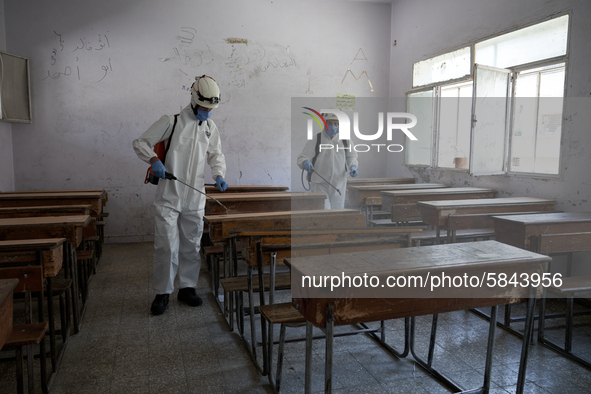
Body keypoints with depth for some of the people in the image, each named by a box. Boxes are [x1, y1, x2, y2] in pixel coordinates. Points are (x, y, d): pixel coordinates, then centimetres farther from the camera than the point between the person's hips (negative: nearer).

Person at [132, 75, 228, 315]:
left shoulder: (210, 127, 10)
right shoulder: (172, 122, -5)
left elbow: (216, 155, 20)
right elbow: (140, 143, -3)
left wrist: (218, 175, 1)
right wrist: (154, 160, -22)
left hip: (195, 199, 5)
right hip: (168, 198, -5)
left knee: (191, 246, 12)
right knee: (166, 246, -3)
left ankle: (187, 288, 26)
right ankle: (162, 293, 11)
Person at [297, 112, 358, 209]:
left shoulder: (345, 140, 4)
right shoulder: (315, 140, -5)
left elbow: (351, 156, 16)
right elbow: (302, 158, -7)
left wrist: (353, 167, -5)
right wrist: (305, 163, -31)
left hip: (338, 184, 3)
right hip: (320, 185, -3)